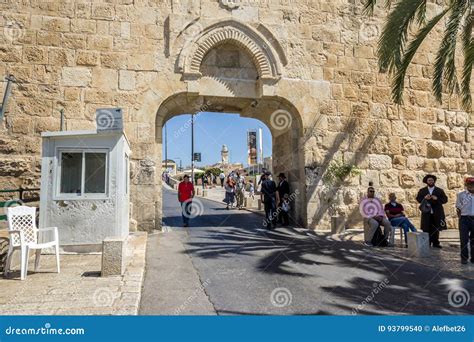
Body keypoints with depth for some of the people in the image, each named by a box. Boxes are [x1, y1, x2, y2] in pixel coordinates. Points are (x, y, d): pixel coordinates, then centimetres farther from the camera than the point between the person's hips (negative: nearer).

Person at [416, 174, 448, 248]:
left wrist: (437, 199, -13)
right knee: (426, 229, -2)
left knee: (436, 229, 2)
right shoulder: (422, 190, 11)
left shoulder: (440, 190, 10)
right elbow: (418, 199, 8)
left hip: (436, 213, 0)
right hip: (426, 213, 0)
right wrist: (424, 198, -11)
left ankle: (435, 243, 12)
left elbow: (445, 200, 4)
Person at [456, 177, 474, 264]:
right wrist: (460, 218, 0)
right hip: (464, 219, -2)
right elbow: (458, 208, 4)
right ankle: (464, 258, 7)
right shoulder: (461, 195, 1)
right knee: (464, 239, -1)